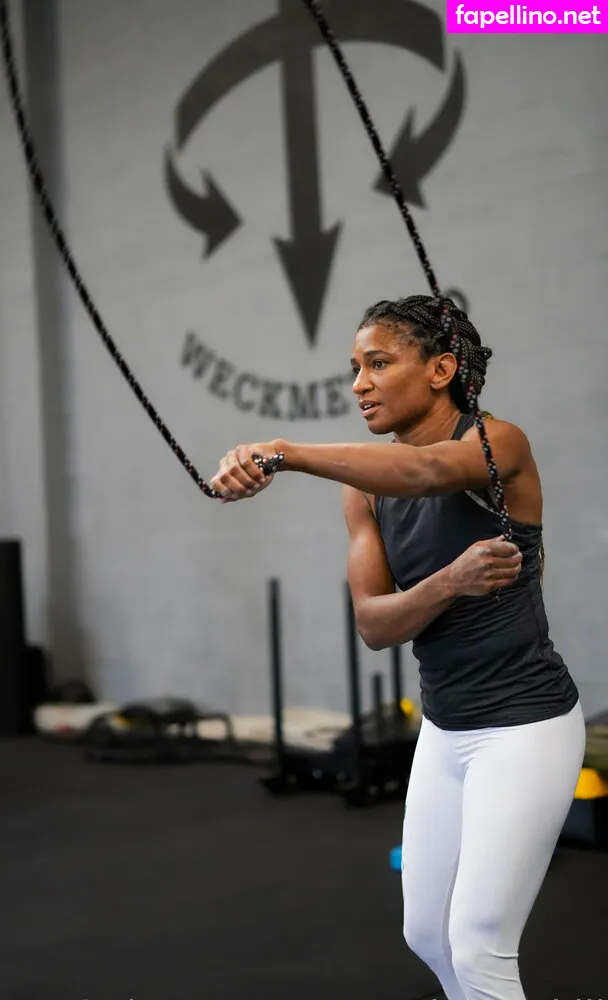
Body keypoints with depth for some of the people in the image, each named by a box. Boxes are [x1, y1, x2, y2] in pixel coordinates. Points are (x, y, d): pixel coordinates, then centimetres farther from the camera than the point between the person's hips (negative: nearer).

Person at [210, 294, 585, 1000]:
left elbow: (425, 471, -39)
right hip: (443, 727, 7)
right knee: (425, 935, 15)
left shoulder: (499, 443, -15)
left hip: (525, 725, -7)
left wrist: (280, 453, -50)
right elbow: (373, 625, -7)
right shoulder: (364, 491, 2)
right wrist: (452, 582, -27)